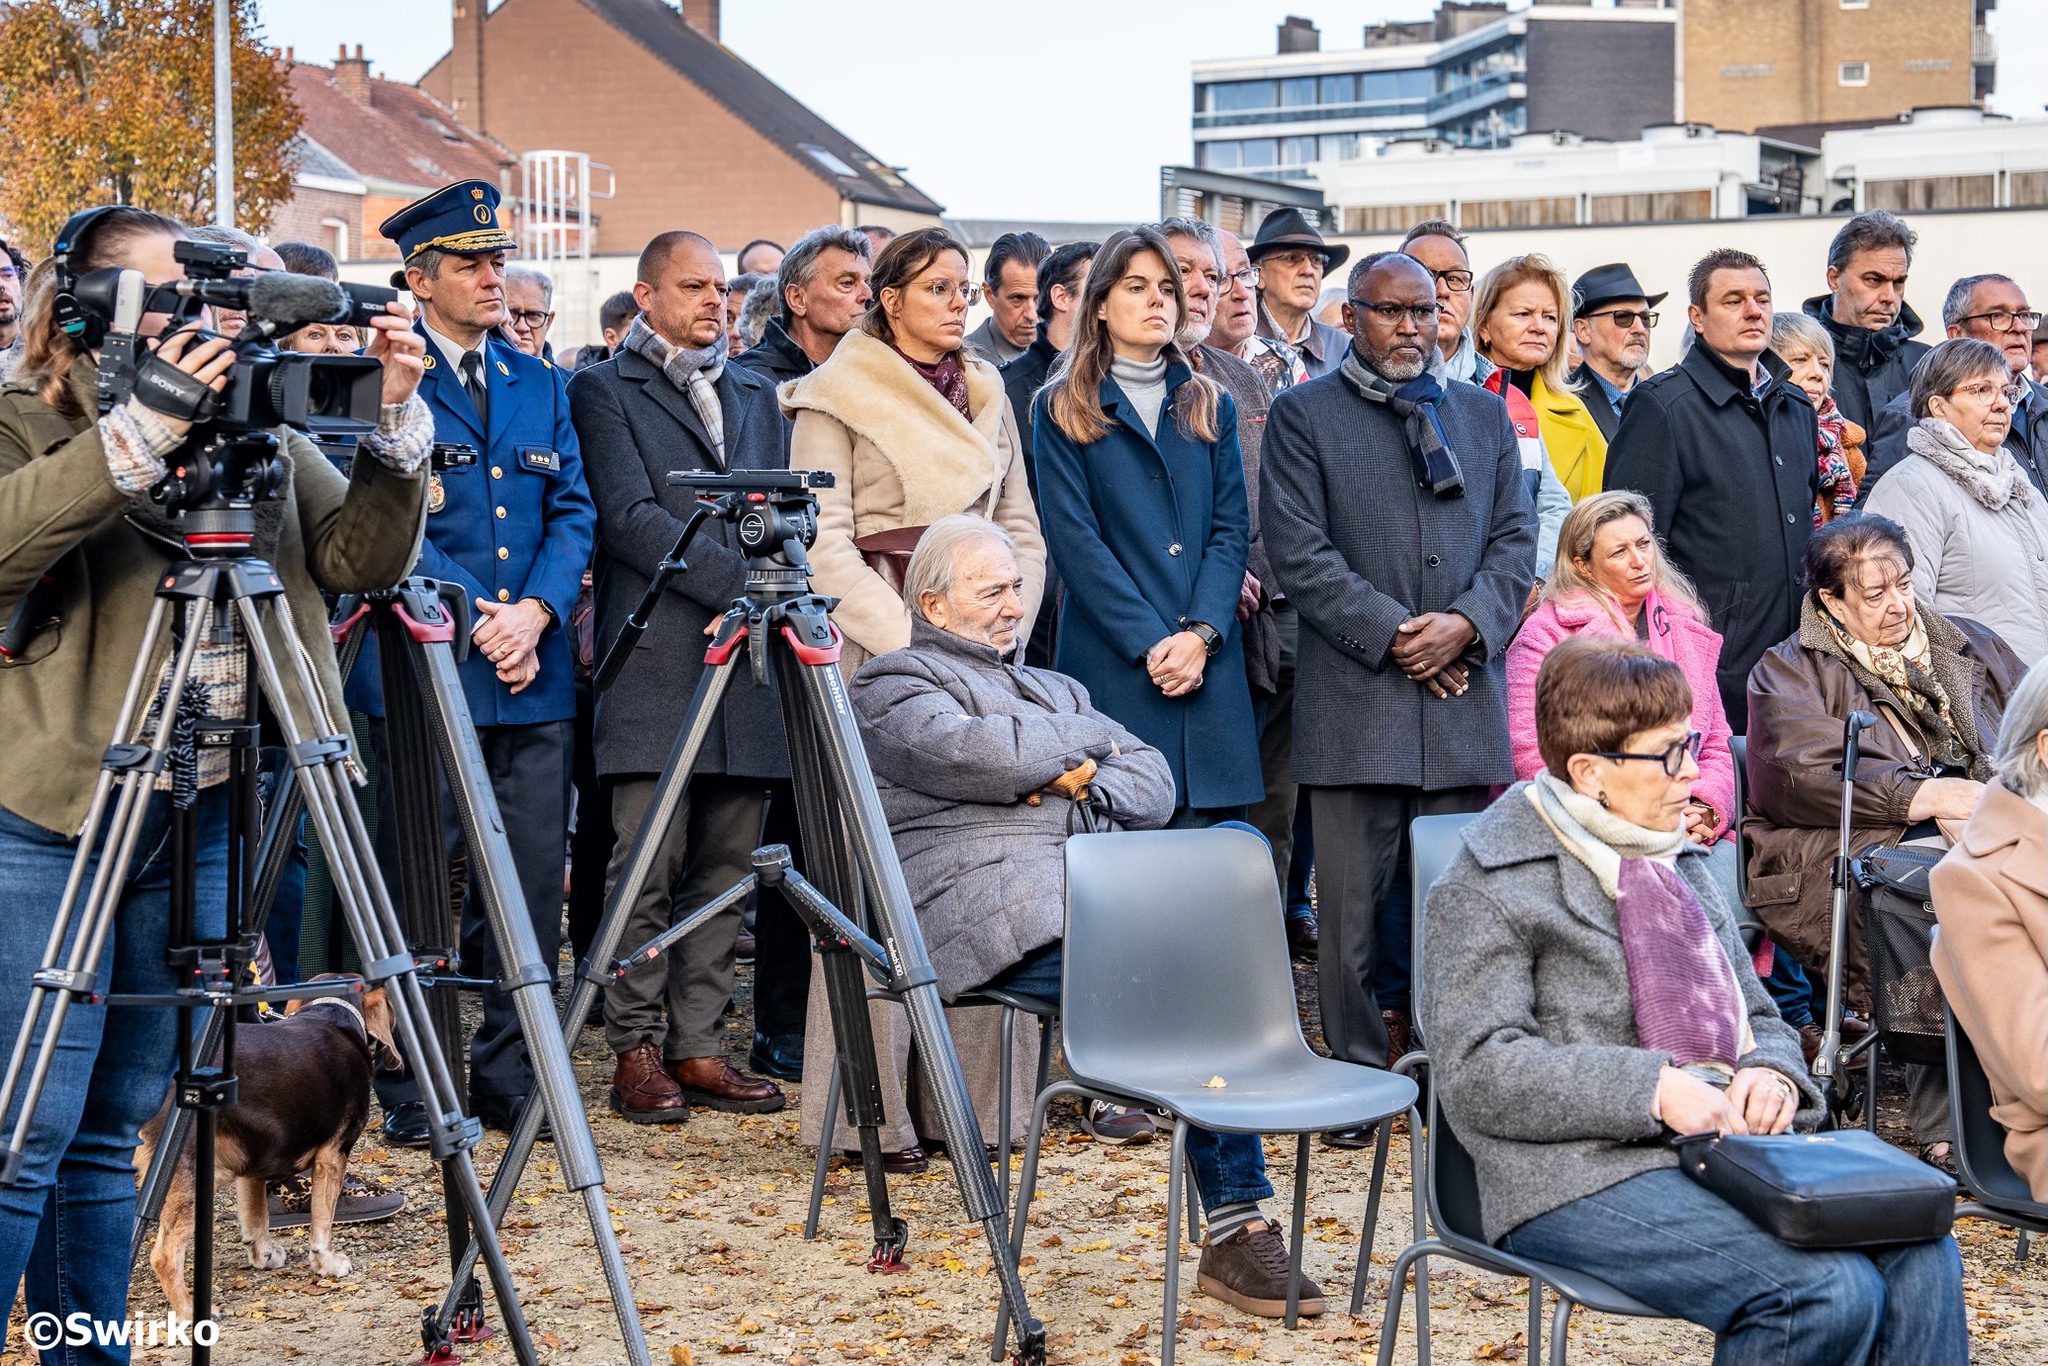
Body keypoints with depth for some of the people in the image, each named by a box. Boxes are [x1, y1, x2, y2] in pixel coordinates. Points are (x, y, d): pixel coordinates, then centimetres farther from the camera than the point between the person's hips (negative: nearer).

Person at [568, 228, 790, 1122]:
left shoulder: (755, 394, 21)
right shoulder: (604, 392, 2)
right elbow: (632, 518, -10)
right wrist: (744, 584, -16)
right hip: (656, 669, -5)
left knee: (725, 872, 6)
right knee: (648, 871, -6)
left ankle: (699, 1047, 11)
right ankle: (637, 1052, 1)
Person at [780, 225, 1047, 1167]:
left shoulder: (986, 394, 17)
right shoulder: (838, 398, 0)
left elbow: (1021, 531, 18)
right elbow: (825, 546, -7)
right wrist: (913, 647, -14)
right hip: (875, 656, -5)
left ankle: (974, 1096, 8)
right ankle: (870, 1112, -2)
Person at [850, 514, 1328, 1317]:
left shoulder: (1054, 689, 33)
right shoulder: (895, 686, 10)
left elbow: (1154, 782, 21)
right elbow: (977, 754, -10)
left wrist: (1092, 782, -1)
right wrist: (1080, 738, 6)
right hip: (997, 919, -7)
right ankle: (1236, 1232, -26)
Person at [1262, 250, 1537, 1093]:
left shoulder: (1485, 415, 18)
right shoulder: (1303, 416, 5)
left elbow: (1515, 540, 12)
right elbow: (1299, 550, -4)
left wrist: (1467, 623, -6)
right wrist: (1392, 634, -11)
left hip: (1464, 692, 3)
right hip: (1355, 700, -3)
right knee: (1354, 903, -2)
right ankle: (1358, 1072, 6)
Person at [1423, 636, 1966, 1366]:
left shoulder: (1682, 863, 22)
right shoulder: (1486, 889, -2)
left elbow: (1758, 1019, 27)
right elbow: (1479, 1072, -12)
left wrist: (1771, 1073, 1)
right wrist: (1653, 1090, -21)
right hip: (1581, 1179, -7)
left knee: (1921, 1257, -21)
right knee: (1830, 1294, -29)